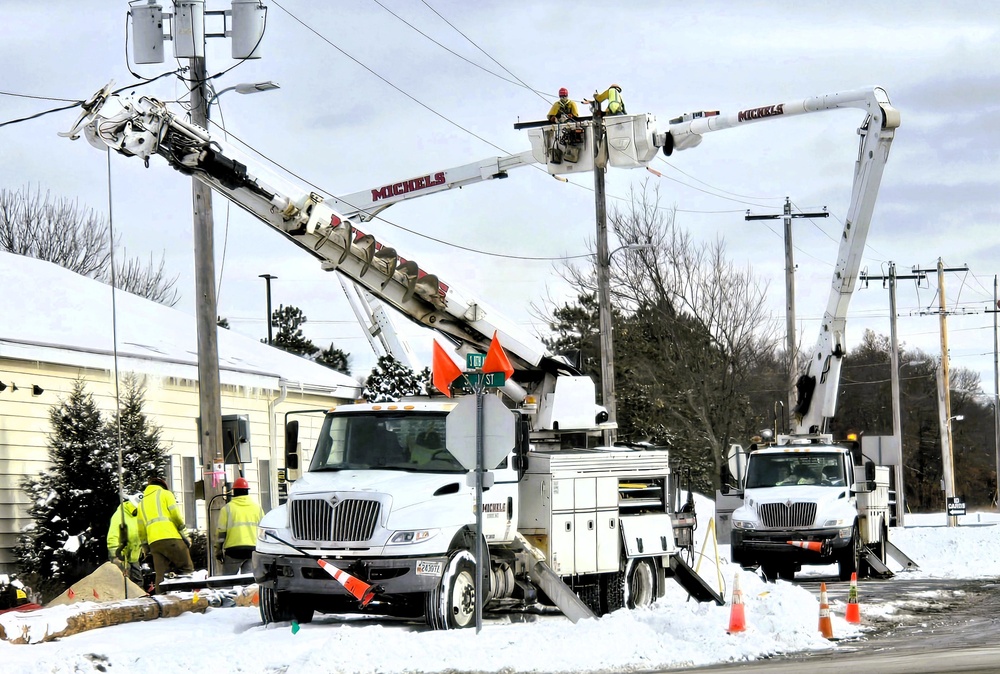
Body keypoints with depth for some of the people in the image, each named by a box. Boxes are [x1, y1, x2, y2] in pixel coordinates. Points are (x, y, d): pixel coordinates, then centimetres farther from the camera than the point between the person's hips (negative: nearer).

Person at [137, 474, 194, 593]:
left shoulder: (142, 503, 26)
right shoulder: (165, 494, 11)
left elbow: (141, 530, 22)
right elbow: (177, 516, -1)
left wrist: (146, 548, 26)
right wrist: (185, 536, 3)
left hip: (153, 543, 5)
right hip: (171, 538, -5)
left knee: (160, 575, 1)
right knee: (187, 570, -3)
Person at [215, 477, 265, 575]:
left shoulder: (228, 508, 0)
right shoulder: (257, 507, 11)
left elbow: (221, 532, -3)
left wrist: (218, 551, 3)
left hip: (233, 549, -3)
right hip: (253, 550, 3)